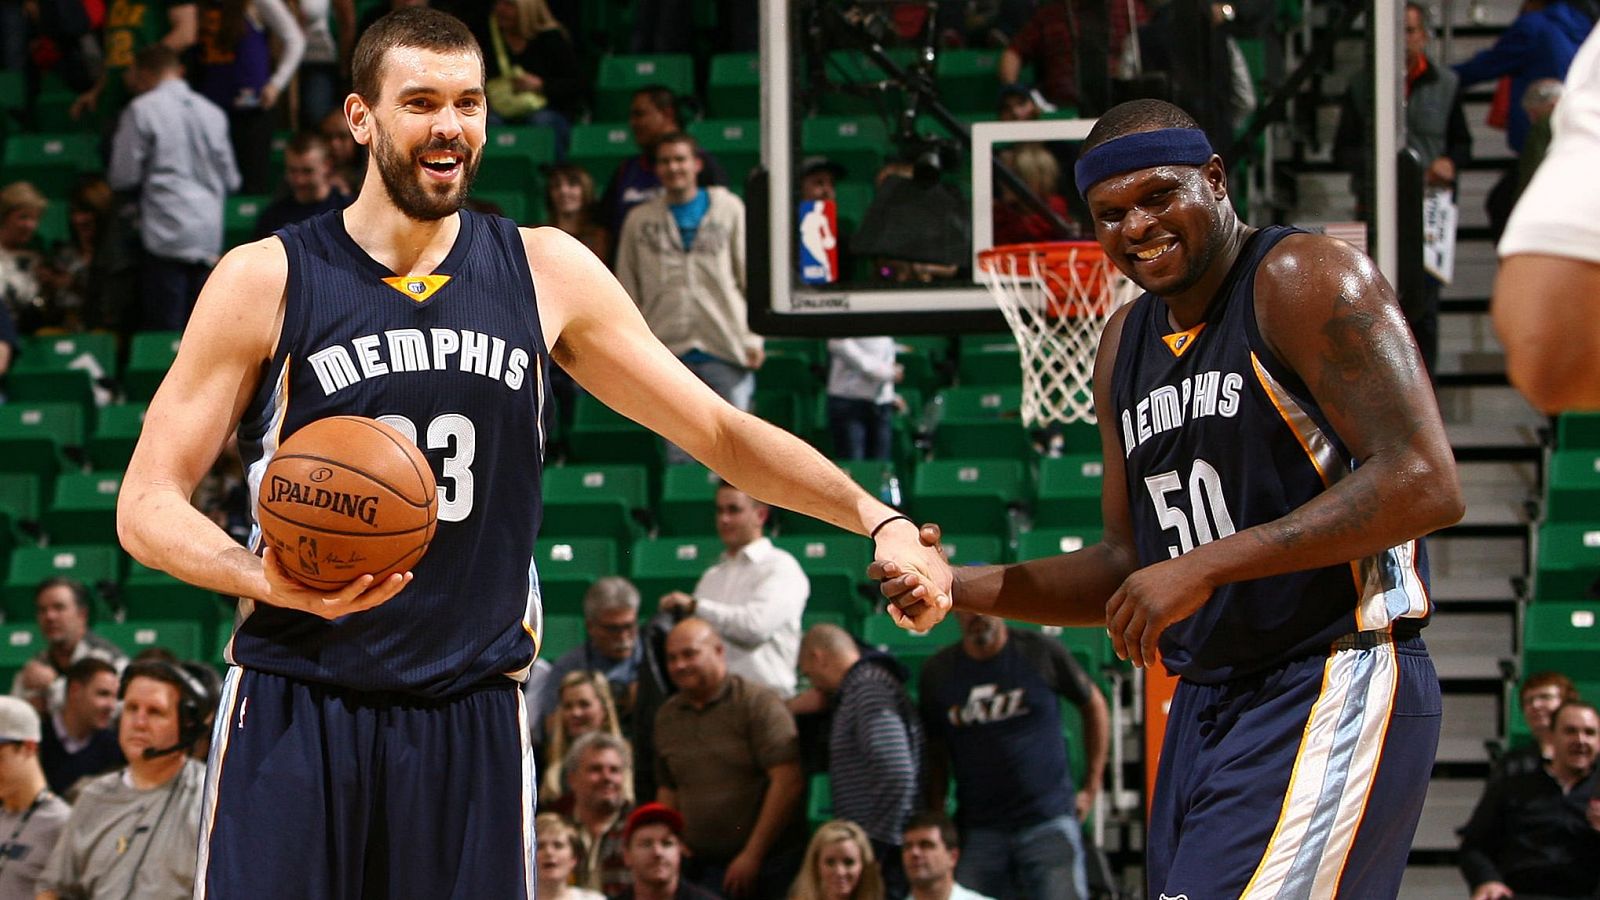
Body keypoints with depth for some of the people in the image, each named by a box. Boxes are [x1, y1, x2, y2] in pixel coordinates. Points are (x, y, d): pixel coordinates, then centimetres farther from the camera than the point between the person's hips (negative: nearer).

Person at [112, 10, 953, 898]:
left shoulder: (546, 273, 6)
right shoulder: (266, 281, -2)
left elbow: (718, 430, 11)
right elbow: (147, 505, -2)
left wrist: (876, 518, -1)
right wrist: (270, 582, -21)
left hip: (471, 717, 2)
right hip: (296, 714, -2)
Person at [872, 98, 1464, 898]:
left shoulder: (1305, 281, -10)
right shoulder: (1125, 345, 15)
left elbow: (1423, 484, -20)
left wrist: (1204, 568, -21)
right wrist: (962, 590, 5)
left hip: (1333, 690, -8)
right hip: (1203, 705, 8)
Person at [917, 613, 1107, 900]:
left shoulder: (1041, 653, 0)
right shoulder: (937, 671, 5)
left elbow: (1094, 705, 13)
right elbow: (935, 755, 13)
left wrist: (1091, 788, 10)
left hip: (1048, 823, -2)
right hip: (978, 831, 2)